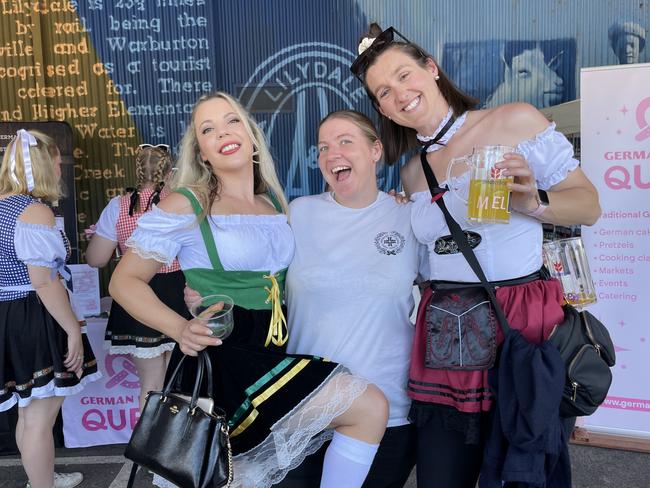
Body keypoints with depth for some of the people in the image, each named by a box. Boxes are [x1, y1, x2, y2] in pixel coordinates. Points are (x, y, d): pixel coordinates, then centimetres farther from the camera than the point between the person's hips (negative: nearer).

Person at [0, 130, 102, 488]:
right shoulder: (35, 211, -17)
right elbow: (44, 283, -21)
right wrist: (73, 330, -16)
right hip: (33, 323, -9)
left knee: (29, 413, 23)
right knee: (40, 418, 3)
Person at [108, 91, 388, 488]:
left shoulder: (276, 202, 10)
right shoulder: (185, 206, -7)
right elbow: (125, 281, -5)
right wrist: (180, 328, -23)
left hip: (272, 354, 6)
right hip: (222, 359, -6)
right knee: (370, 407, -11)